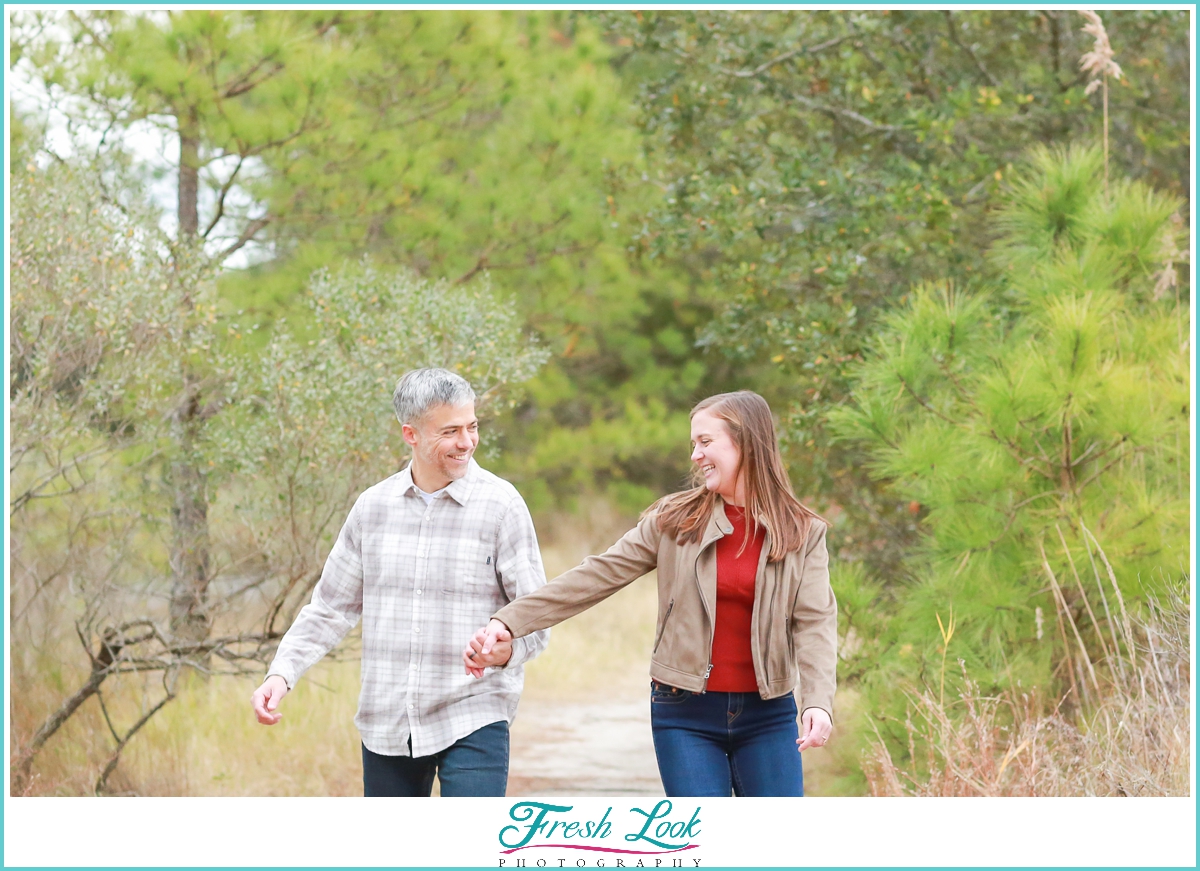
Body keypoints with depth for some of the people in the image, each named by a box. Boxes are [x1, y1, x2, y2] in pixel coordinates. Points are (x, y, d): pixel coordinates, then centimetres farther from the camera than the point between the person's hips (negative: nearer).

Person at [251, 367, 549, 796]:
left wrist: (509, 647, -26)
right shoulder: (374, 507, 6)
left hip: (472, 719, -4)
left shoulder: (500, 505, -5)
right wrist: (281, 672, -1)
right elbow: (331, 608, 13)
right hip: (386, 724, 4)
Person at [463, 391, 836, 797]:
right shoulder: (674, 521, 2)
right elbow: (597, 577, -1)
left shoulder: (803, 534, 1)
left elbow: (815, 620, -8)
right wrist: (508, 621, -10)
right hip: (686, 716, 0)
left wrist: (818, 701, -25)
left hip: (767, 716, 0)